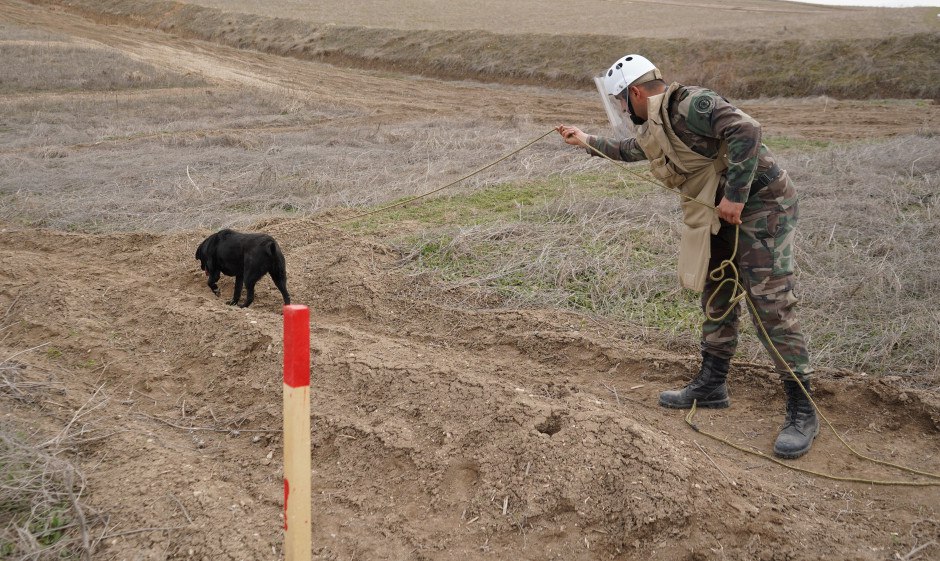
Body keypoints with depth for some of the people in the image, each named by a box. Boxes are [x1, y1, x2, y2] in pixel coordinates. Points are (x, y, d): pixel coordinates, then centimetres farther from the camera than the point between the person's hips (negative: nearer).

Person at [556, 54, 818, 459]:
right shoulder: (655, 127, 13)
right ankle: (712, 385, 30)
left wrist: (734, 195, -29)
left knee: (772, 307, -11)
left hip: (761, 206, -10)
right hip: (721, 215, 10)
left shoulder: (691, 105, -19)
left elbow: (745, 131, -32)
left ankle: (802, 413, -5)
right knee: (716, 301, 16)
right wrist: (587, 141, 43)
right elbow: (631, 150, 36)